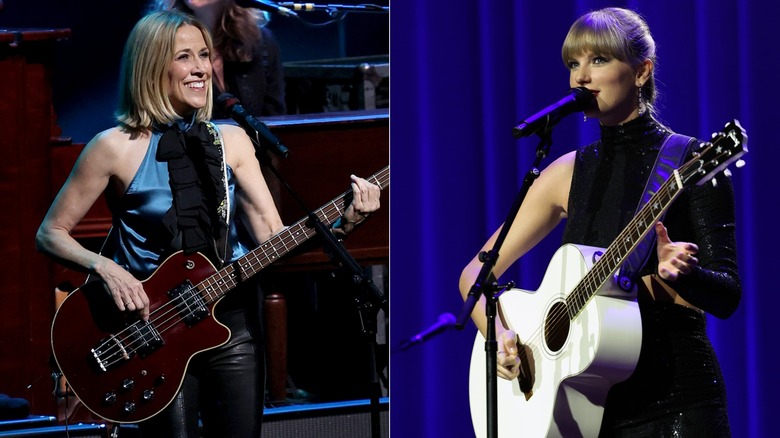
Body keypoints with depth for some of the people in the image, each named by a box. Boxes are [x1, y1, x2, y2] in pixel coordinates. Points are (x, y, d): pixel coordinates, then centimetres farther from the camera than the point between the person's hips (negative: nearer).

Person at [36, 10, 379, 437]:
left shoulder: (231, 141, 5)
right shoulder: (117, 148, -7)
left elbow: (275, 240, 0)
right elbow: (50, 233, -1)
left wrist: (342, 222, -16)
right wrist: (103, 266, -19)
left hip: (233, 322, 4)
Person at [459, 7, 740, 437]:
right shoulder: (569, 174, 8)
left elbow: (727, 297, -9)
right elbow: (476, 273, 12)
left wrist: (681, 276, -29)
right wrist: (497, 333, -6)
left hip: (674, 399, -4)